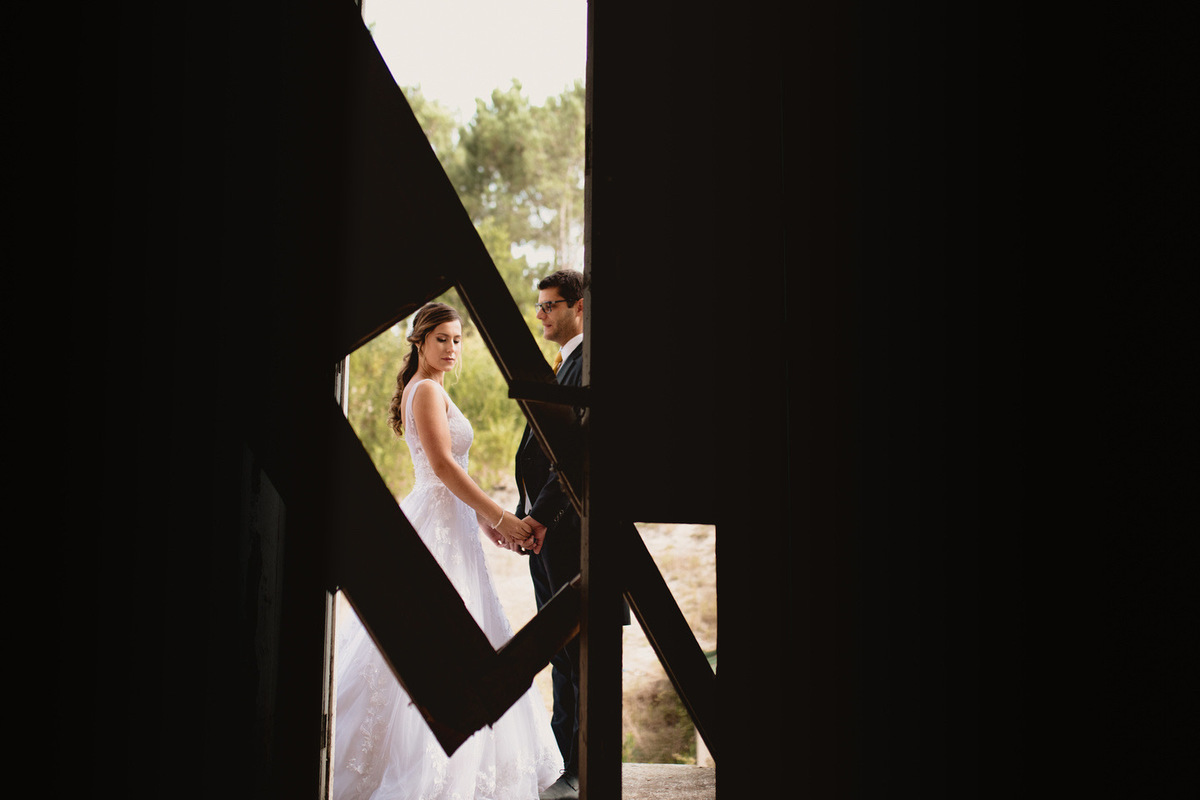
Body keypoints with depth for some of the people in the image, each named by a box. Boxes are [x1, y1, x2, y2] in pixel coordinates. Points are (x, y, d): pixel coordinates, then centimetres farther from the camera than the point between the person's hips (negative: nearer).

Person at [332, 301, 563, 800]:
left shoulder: (428, 390, 18)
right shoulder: (427, 391, -13)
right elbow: (443, 466, -20)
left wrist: (483, 519, 16)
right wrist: (500, 516, -17)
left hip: (446, 521, 10)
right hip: (437, 530, -10)